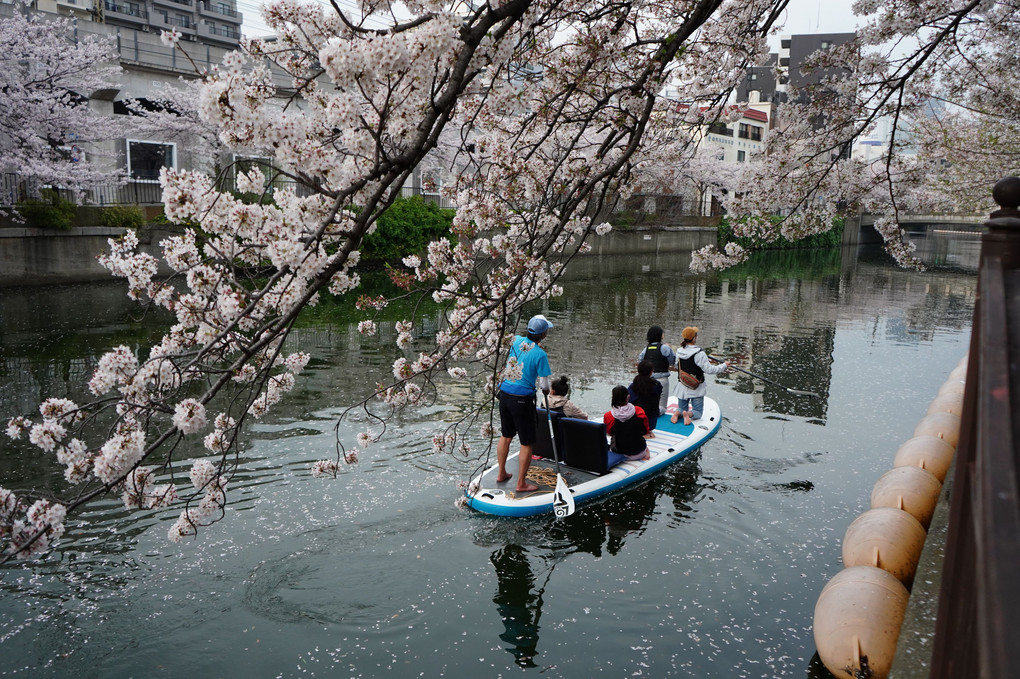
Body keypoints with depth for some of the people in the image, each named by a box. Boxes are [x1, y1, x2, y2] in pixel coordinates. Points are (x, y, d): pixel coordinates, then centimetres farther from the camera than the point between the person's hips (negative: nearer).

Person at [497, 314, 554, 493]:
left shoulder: (516, 340, -1)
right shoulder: (540, 354, -17)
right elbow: (543, 384, -13)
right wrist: (546, 389, 9)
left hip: (504, 395, 7)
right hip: (522, 400, -7)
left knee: (505, 436, 22)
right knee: (526, 444, 6)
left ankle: (501, 474, 35)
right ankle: (521, 484, 13)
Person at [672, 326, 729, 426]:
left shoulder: (679, 351, -6)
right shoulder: (699, 353, -22)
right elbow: (709, 370, -20)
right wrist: (724, 366, -4)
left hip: (682, 386, 4)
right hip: (696, 388, -4)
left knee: (682, 408, 21)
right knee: (698, 412, 11)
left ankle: (677, 412, -13)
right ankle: (689, 413, -22)